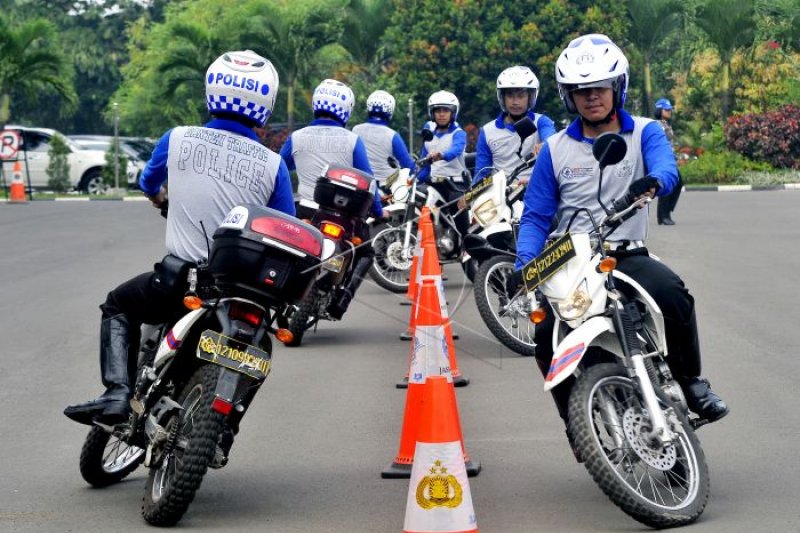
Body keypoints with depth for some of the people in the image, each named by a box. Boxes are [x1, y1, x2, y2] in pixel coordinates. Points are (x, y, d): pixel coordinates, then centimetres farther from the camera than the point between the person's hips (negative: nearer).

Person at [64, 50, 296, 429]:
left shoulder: (178, 139, -2)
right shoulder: (273, 165, -4)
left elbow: (149, 183, 21)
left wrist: (158, 197, 46)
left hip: (180, 281, -1)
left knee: (118, 306, 25)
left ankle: (117, 392, 6)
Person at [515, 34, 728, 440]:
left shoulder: (645, 133, 6)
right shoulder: (555, 149, 10)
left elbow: (666, 167, -16)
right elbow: (536, 216, 9)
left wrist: (653, 181, -42)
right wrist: (524, 264, -9)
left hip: (626, 255, -1)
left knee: (671, 292, -31)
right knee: (546, 338, -21)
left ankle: (691, 381, -9)